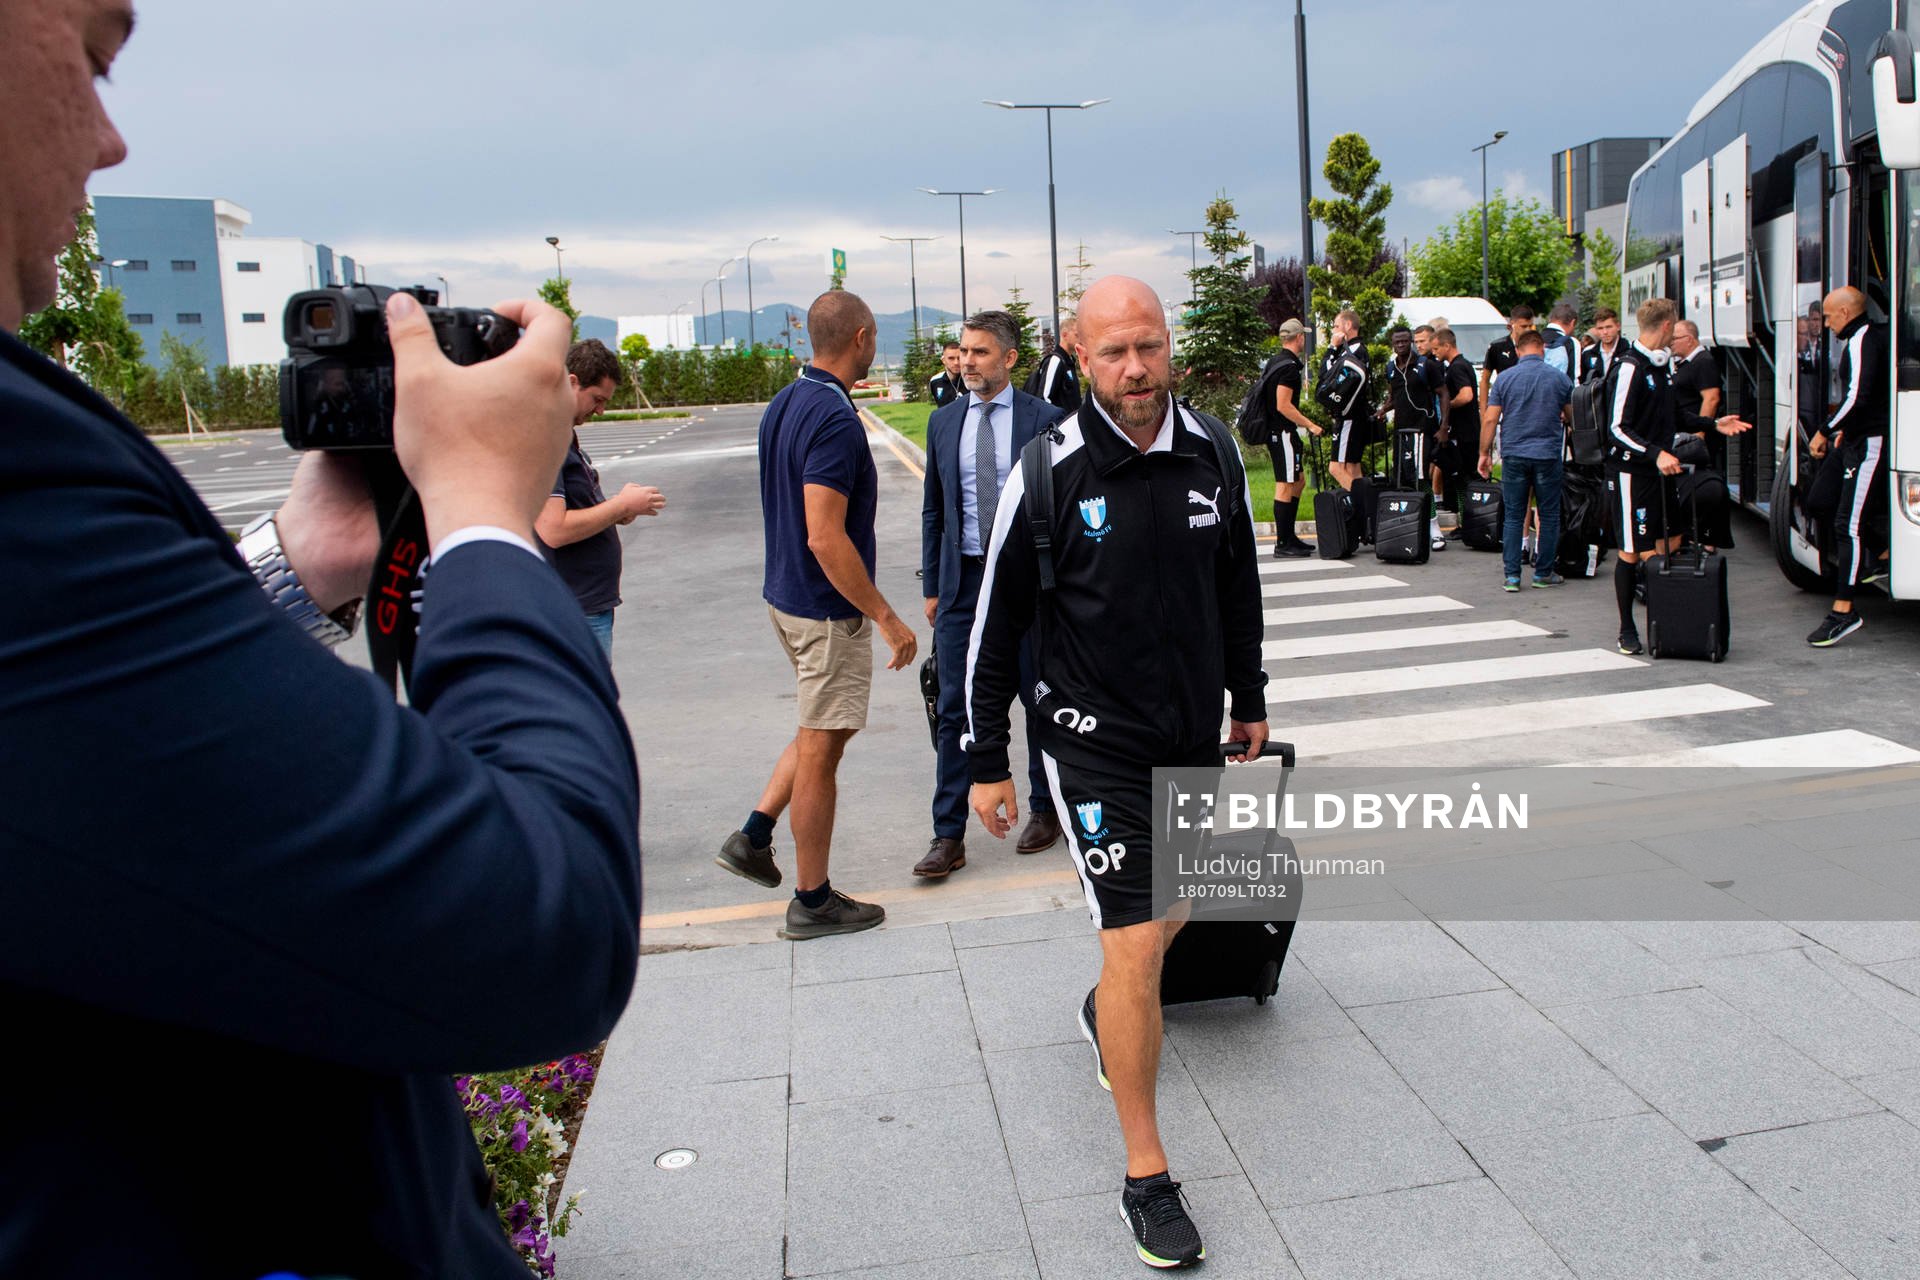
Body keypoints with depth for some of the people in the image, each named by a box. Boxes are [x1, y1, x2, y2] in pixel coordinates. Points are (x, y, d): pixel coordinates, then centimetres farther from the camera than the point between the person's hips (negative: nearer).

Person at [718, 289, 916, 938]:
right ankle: (812, 900, 15)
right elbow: (826, 537, -28)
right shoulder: (834, 419, -23)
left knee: (821, 730, 24)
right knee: (820, 748, 2)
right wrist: (886, 617, -21)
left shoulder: (783, 404, 7)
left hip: (787, 594, 9)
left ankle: (753, 835, 23)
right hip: (828, 608, -9)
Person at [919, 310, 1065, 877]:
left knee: (1041, 701, 11)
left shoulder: (1046, 420, -4)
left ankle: (1045, 809, 30)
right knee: (954, 709, 1)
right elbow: (934, 511, 11)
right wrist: (932, 586, 9)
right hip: (963, 579, 3)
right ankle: (948, 836, 7)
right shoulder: (943, 422, 7)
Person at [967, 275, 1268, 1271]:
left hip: (1194, 733, 6)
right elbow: (997, 622, -7)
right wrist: (986, 762, -5)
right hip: (1097, 741, -5)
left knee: (1173, 912, 21)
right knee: (1135, 942, -9)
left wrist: (1249, 700, 19)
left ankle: (1106, 1011, 54)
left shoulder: (1209, 452, -1)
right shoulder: (1051, 473, -14)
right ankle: (1147, 1178, 5)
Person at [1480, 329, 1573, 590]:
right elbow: (1573, 416, 12)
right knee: (1549, 516, 10)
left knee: (1513, 517, 6)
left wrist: (1484, 453, 6)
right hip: (1548, 455, -1)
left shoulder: (1505, 378, 0)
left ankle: (1511, 575, 2)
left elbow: (1490, 420, -3)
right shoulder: (1559, 377, 1)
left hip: (1513, 455, 1)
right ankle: (1543, 573, 14)